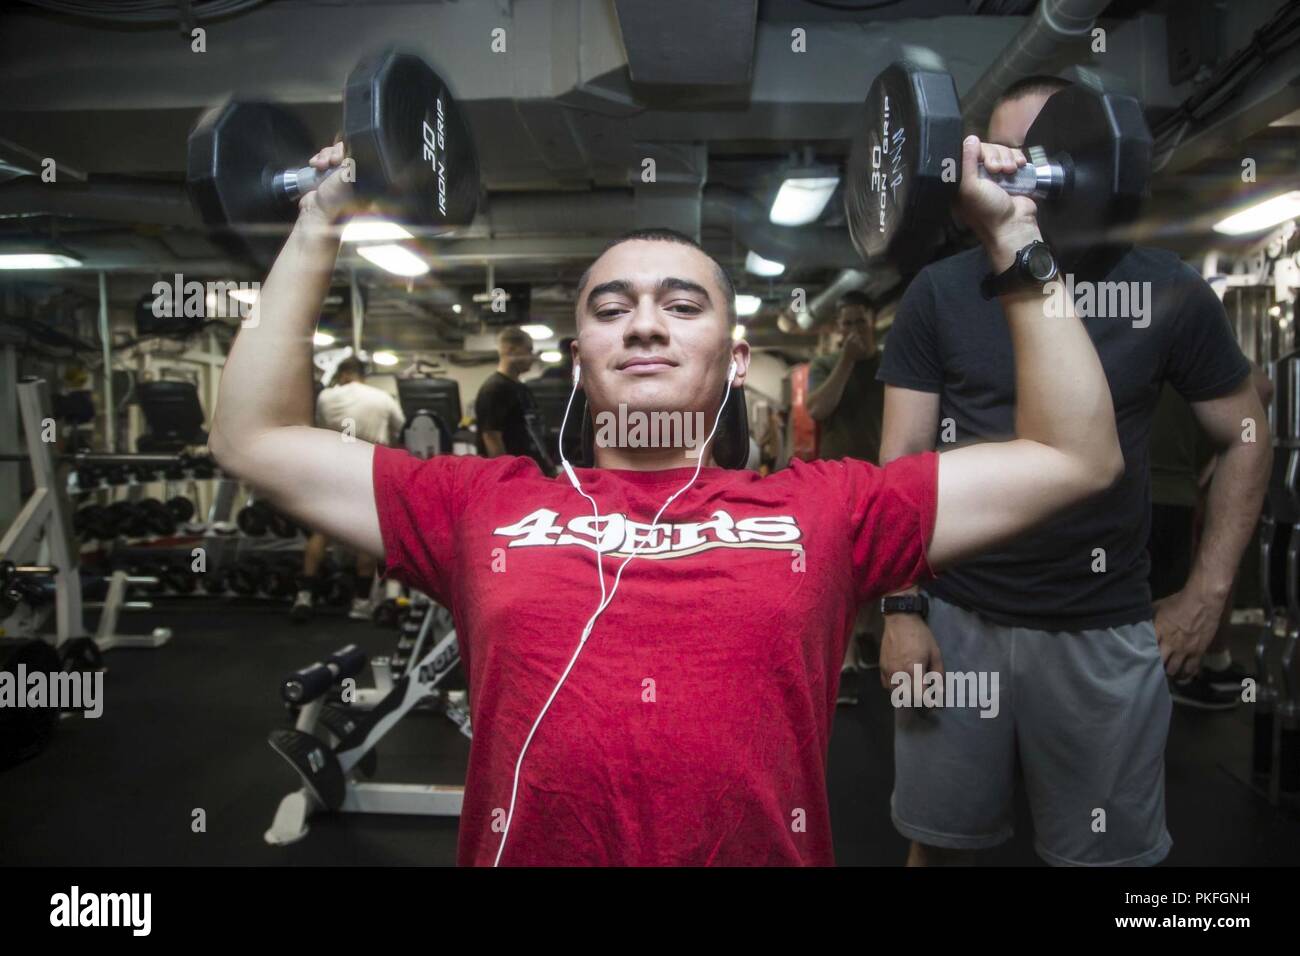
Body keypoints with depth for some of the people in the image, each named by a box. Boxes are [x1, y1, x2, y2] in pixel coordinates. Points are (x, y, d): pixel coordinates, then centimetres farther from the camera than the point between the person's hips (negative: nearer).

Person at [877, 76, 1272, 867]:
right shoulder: (938, 295, -2)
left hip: (1104, 632, 0)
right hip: (955, 618, 0)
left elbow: (1246, 438, 7)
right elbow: (902, 460, -2)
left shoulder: (1168, 292, -1)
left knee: (1109, 849, 15)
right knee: (940, 840, 14)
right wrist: (901, 608, -8)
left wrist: (1209, 593, 1)